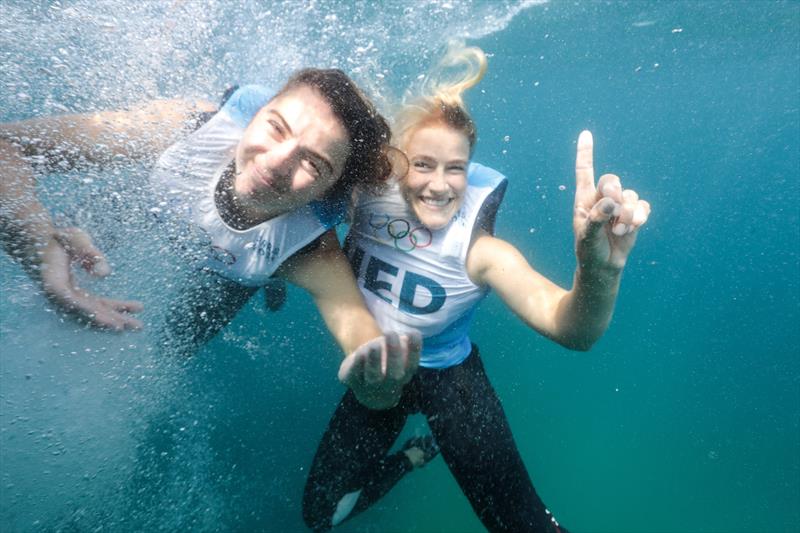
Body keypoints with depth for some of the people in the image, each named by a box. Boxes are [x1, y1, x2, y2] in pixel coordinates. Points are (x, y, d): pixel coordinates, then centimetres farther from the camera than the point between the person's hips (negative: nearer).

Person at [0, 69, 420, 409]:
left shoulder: (313, 254, -43)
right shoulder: (184, 129, -42)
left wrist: (379, 385, -70)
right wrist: (39, 244, -59)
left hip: (228, 277, -1)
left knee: (172, 347, 21)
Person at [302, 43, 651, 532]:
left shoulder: (479, 250, -28)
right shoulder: (367, 199, -19)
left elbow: (570, 328, -41)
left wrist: (598, 269, -61)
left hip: (449, 379, -2)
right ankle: (415, 456, 39)